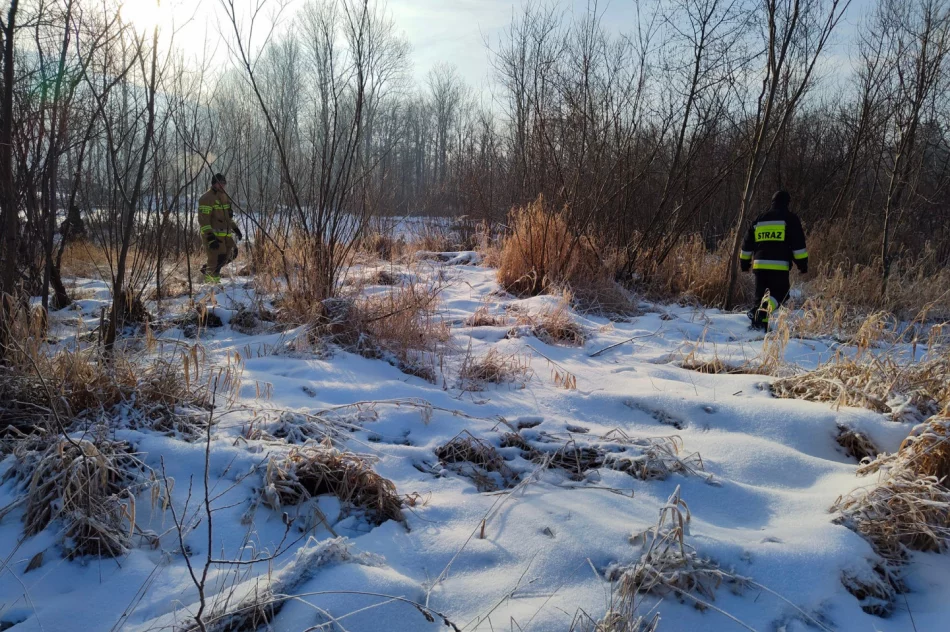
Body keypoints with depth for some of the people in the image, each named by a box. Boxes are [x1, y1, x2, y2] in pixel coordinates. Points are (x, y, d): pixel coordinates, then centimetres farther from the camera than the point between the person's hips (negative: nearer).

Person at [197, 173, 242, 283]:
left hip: (226, 234, 9)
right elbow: (203, 220, -18)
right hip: (213, 234, -9)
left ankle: (208, 269, 26)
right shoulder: (207, 198, -12)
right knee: (217, 258, -9)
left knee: (232, 254, 11)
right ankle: (211, 281, 8)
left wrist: (235, 229, 20)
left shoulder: (224, 196, 16)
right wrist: (210, 237, -25)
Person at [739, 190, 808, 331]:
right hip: (779, 266, -5)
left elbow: (747, 243, 20)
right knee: (781, 294, -1)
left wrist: (744, 262, 27)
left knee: (760, 296, 14)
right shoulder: (790, 218, 4)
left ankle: (760, 324, 10)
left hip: (759, 265, 5)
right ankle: (763, 310, -28)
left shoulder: (759, 219, 18)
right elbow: (798, 243, -2)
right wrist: (802, 263, 1)